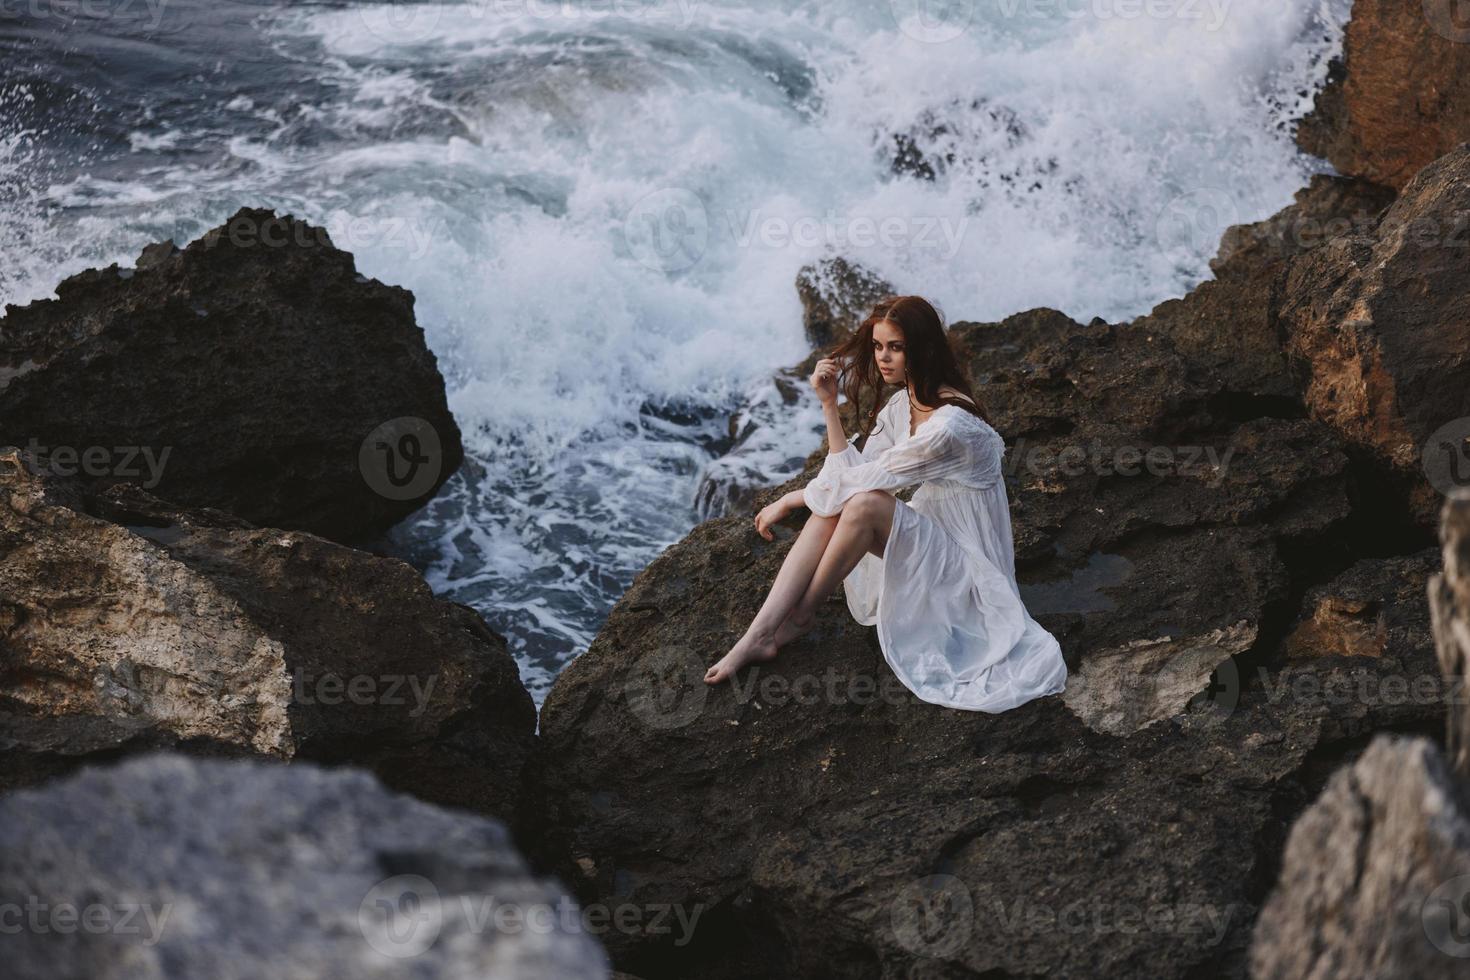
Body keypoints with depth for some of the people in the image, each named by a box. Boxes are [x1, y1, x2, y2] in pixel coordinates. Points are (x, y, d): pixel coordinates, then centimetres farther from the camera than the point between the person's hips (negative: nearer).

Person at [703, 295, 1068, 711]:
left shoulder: (951, 425, -26)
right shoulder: (900, 404, 3)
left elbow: (868, 478, -22)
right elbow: (854, 471, -4)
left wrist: (790, 500, -13)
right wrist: (829, 403, -10)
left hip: (964, 566, -8)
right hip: (928, 540, 9)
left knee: (865, 503, -29)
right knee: (832, 506, -14)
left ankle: (802, 613, -8)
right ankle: (759, 634, -22)